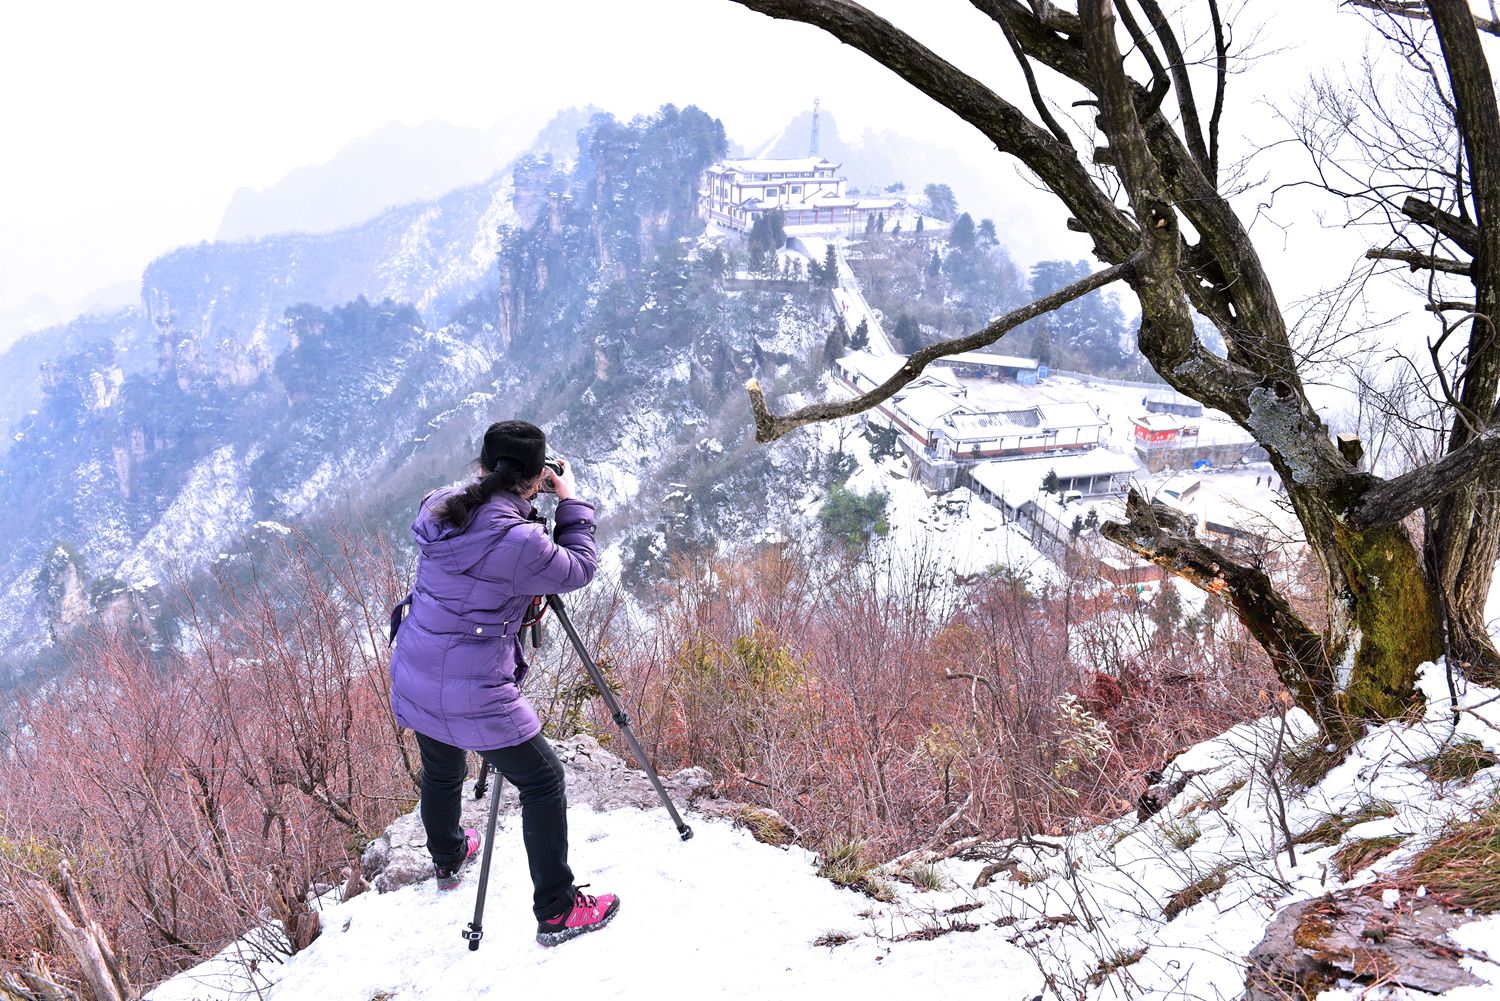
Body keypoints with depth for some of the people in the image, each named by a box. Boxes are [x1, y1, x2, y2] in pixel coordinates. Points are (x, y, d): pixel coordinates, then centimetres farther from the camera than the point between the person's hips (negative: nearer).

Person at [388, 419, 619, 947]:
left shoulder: (442, 507, -3)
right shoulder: (519, 542, -25)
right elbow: (581, 568, -8)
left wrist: (492, 481, 13)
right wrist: (570, 501, 0)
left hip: (412, 681, 8)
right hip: (472, 698, -8)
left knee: (442, 771, 31)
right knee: (543, 782, 8)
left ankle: (447, 859, 58)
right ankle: (557, 912, 14)